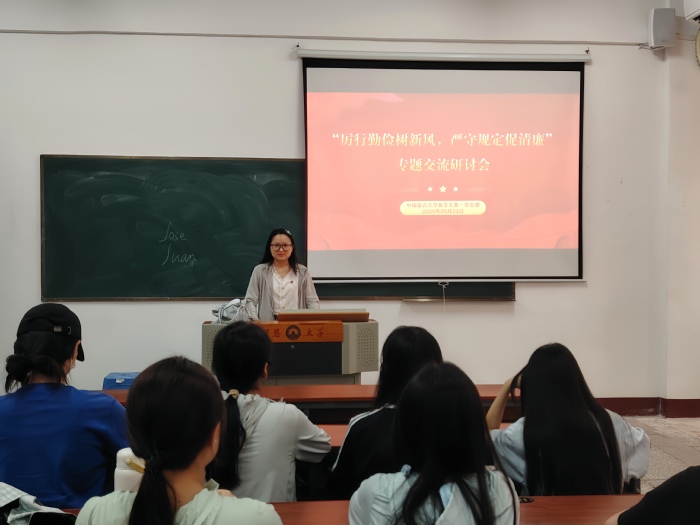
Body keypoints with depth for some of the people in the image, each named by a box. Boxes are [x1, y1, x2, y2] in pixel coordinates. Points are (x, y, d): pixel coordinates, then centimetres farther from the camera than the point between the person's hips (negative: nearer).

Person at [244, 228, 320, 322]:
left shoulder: (302, 271, 13)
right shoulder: (260, 271, 10)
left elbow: (312, 300, 11)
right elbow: (250, 300, 7)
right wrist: (254, 320, -10)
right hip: (268, 323, -1)